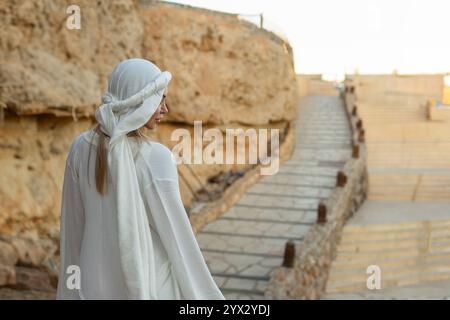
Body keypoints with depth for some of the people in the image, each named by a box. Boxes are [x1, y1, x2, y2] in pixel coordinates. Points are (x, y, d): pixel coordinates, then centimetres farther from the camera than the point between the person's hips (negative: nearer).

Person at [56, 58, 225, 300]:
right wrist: (202, 294, -3)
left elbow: (73, 223, 2)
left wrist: (72, 290, 14)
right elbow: (177, 235, -16)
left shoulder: (81, 147, -6)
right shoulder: (156, 158, -21)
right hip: (149, 285, -5)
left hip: (97, 282, 5)